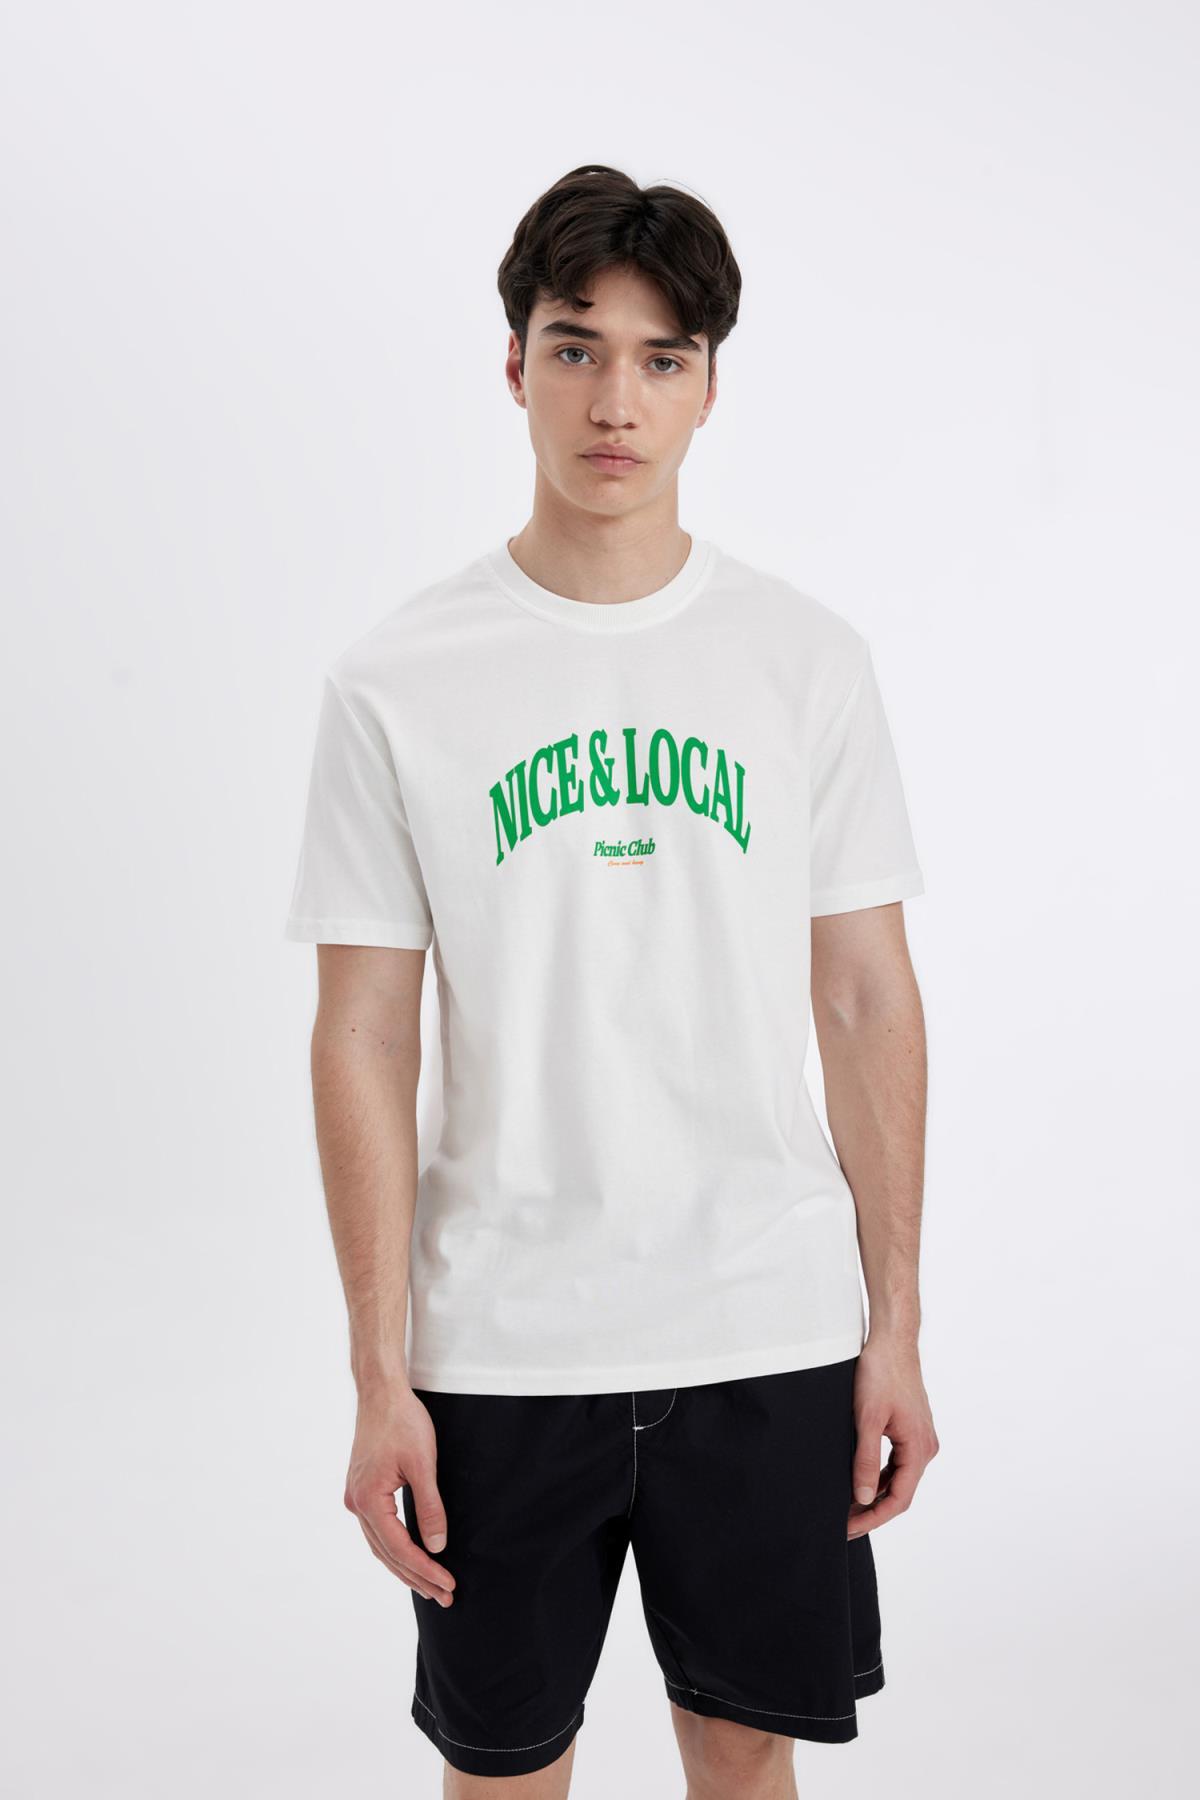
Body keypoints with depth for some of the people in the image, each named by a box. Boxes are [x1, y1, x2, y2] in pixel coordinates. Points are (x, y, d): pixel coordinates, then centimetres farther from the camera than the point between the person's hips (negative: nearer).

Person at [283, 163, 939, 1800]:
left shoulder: (808, 660, 1)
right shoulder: (399, 683, -4)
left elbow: (869, 1004, 3)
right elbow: (363, 1043, -3)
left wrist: (898, 1327, 2)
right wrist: (379, 1378, -6)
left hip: (772, 1333, 2)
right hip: (500, 1347, -1)